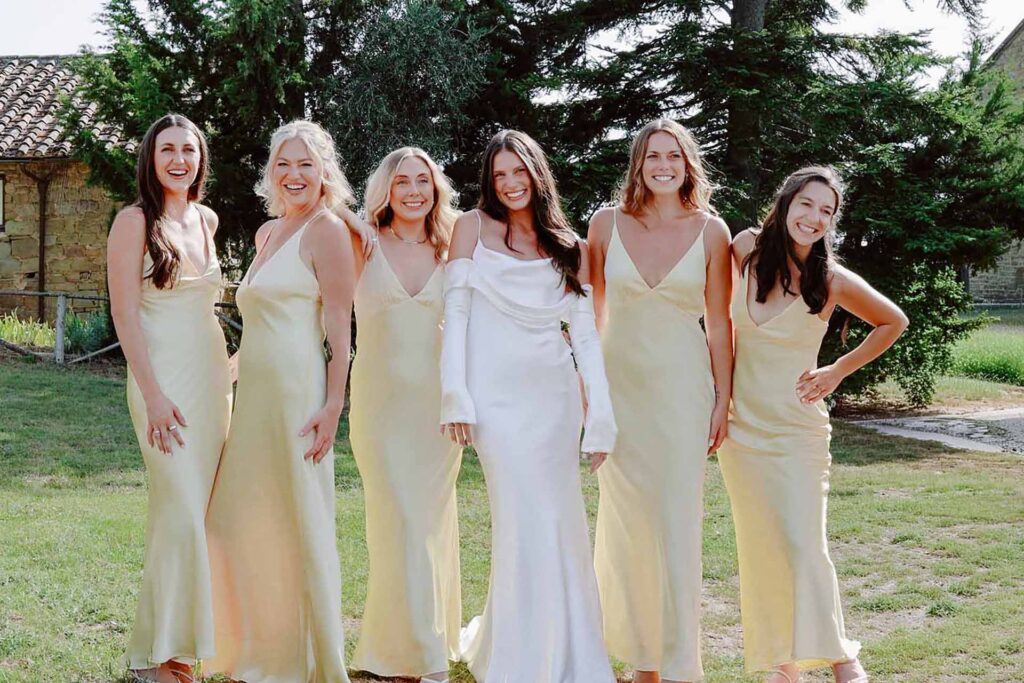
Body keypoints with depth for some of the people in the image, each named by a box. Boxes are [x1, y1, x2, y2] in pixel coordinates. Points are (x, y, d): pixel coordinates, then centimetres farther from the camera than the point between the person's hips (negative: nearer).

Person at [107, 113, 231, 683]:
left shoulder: (207, 220, 13)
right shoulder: (135, 221, -5)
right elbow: (125, 314, -11)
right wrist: (152, 394, -17)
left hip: (213, 375, 6)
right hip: (165, 381, -6)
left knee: (195, 513, 7)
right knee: (182, 513, -11)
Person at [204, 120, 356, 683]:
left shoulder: (326, 230, -6)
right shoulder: (268, 232, 18)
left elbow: (339, 329, -12)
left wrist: (332, 407, -19)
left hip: (298, 392, -9)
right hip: (253, 391, 9)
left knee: (299, 523, -3)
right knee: (238, 520, 12)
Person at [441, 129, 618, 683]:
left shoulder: (569, 247, 12)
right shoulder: (473, 227, 6)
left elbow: (586, 336, 9)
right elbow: (455, 311, 0)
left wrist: (601, 418, 2)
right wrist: (455, 396, -10)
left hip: (554, 395, 3)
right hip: (496, 394, -3)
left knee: (560, 522, 3)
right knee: (523, 522, -9)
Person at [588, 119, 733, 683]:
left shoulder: (710, 231, 0)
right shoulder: (607, 224, 2)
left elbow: (719, 323, 2)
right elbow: (593, 311, 9)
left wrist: (723, 399, 0)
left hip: (683, 387, -2)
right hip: (620, 383, 2)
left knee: (677, 523, -3)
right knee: (626, 520, 6)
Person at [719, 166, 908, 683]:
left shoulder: (834, 280, -8)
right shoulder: (747, 249, -3)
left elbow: (894, 322, 7)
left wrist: (839, 371, 1)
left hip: (797, 429, -3)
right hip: (741, 426, 3)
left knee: (801, 543, -11)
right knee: (759, 545, 7)